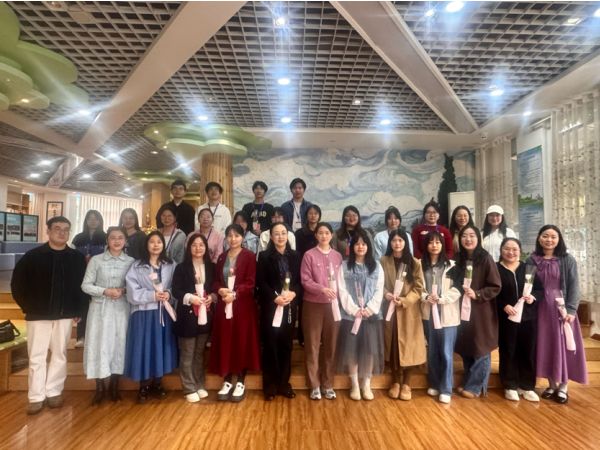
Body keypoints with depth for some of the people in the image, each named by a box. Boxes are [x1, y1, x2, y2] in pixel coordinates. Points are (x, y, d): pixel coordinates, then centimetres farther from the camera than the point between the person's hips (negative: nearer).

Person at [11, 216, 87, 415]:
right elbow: (17, 283, 3)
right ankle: (36, 397, 16)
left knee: (59, 355, 9)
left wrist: (78, 310, 0)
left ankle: (54, 392, 22)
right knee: (36, 356, 5)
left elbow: (83, 285, 4)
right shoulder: (33, 256, -2)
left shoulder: (77, 258, 0)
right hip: (38, 315, -1)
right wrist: (27, 307, -1)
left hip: (65, 315, 1)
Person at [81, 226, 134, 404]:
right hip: (101, 308, -1)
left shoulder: (130, 261, 2)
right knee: (100, 345, 0)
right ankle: (100, 388, 16)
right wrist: (105, 291, -14)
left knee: (119, 345, 6)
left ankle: (114, 386, 22)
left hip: (121, 309, 1)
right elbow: (85, 285, -1)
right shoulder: (96, 260, -1)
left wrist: (123, 291, -13)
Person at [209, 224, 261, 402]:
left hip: (243, 306, -4)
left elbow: (250, 282, -11)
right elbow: (215, 281, 10)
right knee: (224, 343, 8)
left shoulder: (249, 256, -4)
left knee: (242, 342, 3)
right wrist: (220, 290, -12)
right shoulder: (222, 257, 12)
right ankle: (227, 382, 22)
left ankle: (240, 383, 16)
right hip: (224, 305, 5)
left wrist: (235, 294, -23)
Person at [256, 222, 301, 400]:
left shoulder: (295, 256, 8)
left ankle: (284, 384, 22)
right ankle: (270, 386, 16)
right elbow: (260, 282, -7)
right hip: (270, 307, -2)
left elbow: (300, 280, 5)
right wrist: (275, 297, -18)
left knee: (286, 345, 9)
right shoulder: (264, 256, 0)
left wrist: (293, 293, -14)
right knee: (270, 345, 3)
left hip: (289, 307, 3)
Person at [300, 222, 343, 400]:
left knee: (331, 345, 9)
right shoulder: (309, 255, -4)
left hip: (333, 305, 3)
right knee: (313, 345, 5)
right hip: (313, 305, -3)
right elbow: (305, 280, -9)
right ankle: (315, 385, 18)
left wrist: (337, 296, -1)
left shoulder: (337, 256, 7)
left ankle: (328, 384, 23)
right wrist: (322, 289, -23)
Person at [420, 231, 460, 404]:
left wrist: (441, 298, -17)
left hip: (447, 314, -3)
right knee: (432, 352, 13)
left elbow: (457, 290, -6)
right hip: (428, 313, 3)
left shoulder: (451, 265, -2)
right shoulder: (422, 265, 5)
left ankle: (446, 389, 12)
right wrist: (426, 297, -14)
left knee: (446, 353, -1)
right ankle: (434, 384, 28)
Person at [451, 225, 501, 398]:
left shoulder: (485, 259, -10)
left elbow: (495, 287, -10)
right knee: (465, 350, 12)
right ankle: (468, 383, 27)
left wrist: (477, 294, -20)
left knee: (480, 350, 6)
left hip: (481, 312, -5)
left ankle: (475, 387, 18)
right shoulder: (459, 260, 5)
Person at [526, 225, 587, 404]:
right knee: (545, 346, 7)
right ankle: (552, 384, 21)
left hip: (563, 308, -1)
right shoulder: (532, 261, 3)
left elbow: (574, 286, -6)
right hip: (541, 309, 2)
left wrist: (571, 310, -14)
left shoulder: (568, 260, -2)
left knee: (564, 345, 4)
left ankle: (563, 386, 19)